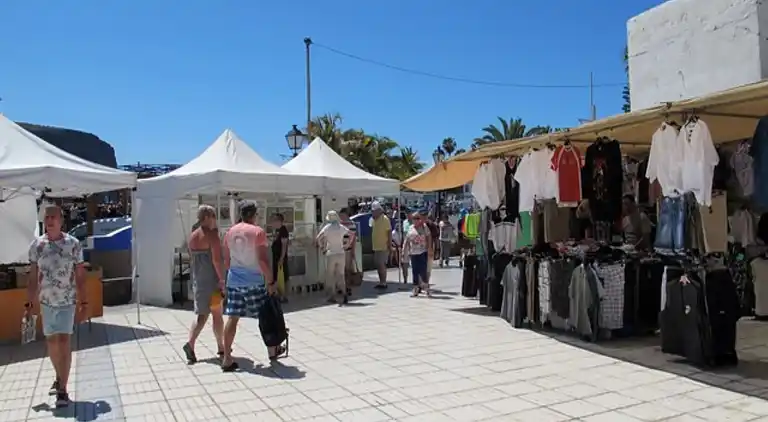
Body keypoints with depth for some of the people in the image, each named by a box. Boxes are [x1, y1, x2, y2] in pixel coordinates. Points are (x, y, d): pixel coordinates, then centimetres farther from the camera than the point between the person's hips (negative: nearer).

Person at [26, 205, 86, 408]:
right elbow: (34, 278, 4)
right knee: (51, 342, 15)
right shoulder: (36, 245, -1)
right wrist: (29, 303, 3)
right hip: (46, 302, 3)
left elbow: (80, 276, -3)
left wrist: (83, 302, -4)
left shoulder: (73, 244, -8)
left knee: (64, 341, -7)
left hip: (68, 301, -3)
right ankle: (60, 377, 37)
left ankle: (63, 389, 0)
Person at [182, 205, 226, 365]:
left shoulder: (193, 236, 10)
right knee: (217, 315, 6)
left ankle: (190, 344, -7)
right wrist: (222, 280, -17)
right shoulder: (212, 234, -13)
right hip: (212, 280, -6)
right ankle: (221, 348, 16)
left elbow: (192, 260, 16)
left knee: (201, 315, 11)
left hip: (197, 281, 7)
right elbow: (217, 259, -20)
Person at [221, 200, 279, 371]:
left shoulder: (230, 232, 8)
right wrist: (271, 281, -10)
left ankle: (227, 359, 3)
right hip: (254, 281, -5)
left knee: (232, 318, 5)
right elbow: (263, 260, -16)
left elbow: (226, 260, 14)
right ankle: (272, 350, 27)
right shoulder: (258, 232, -10)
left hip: (234, 281, 5)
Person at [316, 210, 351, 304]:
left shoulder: (327, 228, -7)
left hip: (331, 254, -3)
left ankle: (333, 296, 6)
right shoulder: (341, 227, 3)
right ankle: (344, 294, -2)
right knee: (341, 275, 10)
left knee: (331, 276, 7)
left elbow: (317, 239, -13)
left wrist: (322, 248, 0)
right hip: (341, 254, 3)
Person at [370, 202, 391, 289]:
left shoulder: (385, 219, -11)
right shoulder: (373, 220, 12)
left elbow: (389, 232, -13)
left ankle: (383, 283, -1)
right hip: (376, 247, 8)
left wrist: (389, 245, -16)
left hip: (383, 247, -8)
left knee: (381, 265, -7)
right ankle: (381, 282, 20)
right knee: (378, 265, 11)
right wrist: (373, 245, 14)